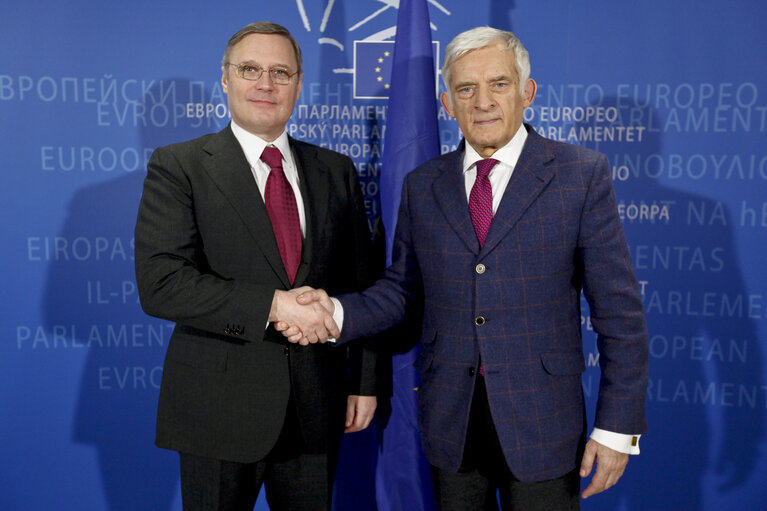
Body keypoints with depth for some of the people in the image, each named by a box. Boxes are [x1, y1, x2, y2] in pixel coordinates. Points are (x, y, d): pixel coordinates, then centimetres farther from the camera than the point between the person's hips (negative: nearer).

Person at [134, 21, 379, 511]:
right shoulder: (178, 166, -4)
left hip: (317, 408, 3)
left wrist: (365, 382, 6)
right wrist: (271, 305, -23)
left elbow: (361, 284, 8)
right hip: (218, 409, -3)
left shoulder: (336, 170, 7)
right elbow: (160, 284, -16)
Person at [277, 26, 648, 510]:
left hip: (540, 417, -2)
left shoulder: (583, 174, -6)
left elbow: (619, 308, -7)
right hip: (449, 416, 3)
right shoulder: (421, 185, 4)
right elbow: (403, 288, 7)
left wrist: (618, 425, -8)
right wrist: (337, 312, -12)